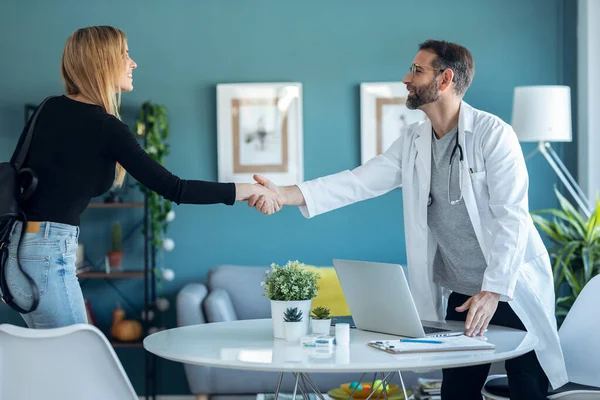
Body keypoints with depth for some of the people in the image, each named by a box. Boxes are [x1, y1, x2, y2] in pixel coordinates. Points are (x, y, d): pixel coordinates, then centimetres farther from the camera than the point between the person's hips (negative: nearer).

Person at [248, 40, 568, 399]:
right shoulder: (412, 143, 5)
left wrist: (493, 291, -24)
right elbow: (358, 182, -4)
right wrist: (284, 194, -17)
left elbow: (511, 217, -17)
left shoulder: (493, 134, -12)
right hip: (461, 295, 5)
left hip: (513, 290, -5)